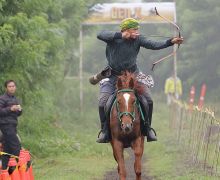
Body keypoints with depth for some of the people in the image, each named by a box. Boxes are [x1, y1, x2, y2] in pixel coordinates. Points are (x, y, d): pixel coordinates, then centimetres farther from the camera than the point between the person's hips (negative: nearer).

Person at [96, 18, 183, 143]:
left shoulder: (138, 40, -9)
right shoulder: (113, 39, -16)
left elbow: (154, 45, -19)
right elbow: (100, 35, -35)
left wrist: (171, 42, -35)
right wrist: (121, 35, -45)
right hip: (113, 76, -2)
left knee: (148, 101, -8)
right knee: (103, 103, -14)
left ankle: (147, 128, 10)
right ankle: (105, 130, 5)